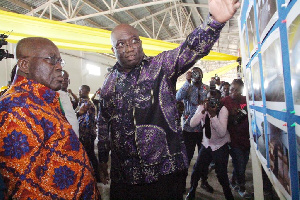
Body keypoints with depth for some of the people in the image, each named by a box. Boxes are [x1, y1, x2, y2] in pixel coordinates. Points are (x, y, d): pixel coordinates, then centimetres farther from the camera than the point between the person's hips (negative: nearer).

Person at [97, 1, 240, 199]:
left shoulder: (161, 66, -5)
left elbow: (190, 50, -24)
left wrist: (215, 21, -41)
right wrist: (103, 157, 19)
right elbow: (103, 123, 16)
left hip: (165, 170, -3)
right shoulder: (109, 83, 7)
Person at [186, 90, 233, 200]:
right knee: (197, 169, 3)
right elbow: (192, 124, -20)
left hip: (221, 146, -3)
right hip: (206, 144, 3)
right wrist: (203, 111, -29)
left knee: (221, 174, -4)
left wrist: (213, 114, -34)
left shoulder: (223, 109, -17)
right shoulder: (201, 107, -8)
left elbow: (222, 133, -26)